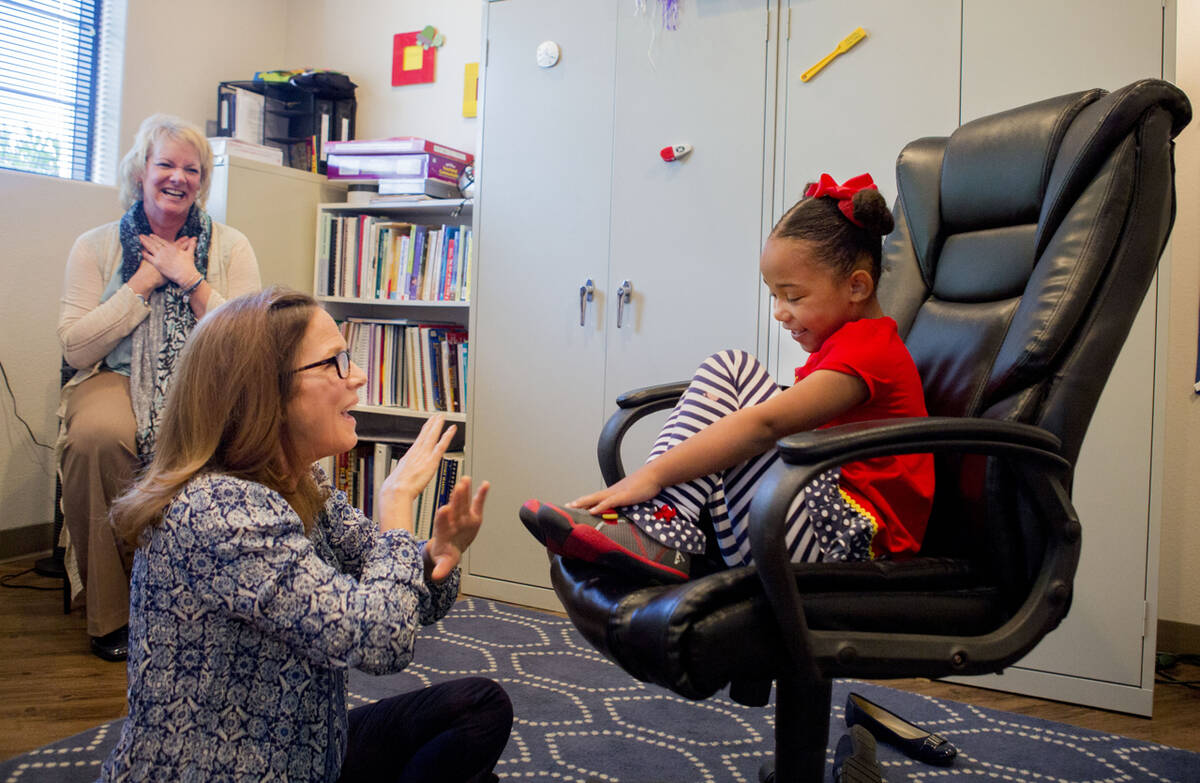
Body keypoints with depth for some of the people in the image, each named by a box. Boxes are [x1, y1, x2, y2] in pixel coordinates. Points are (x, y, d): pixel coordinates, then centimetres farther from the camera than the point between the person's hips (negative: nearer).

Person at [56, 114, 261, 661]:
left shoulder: (230, 247, 8)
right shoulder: (96, 246, 9)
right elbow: (75, 348, -3)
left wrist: (190, 280, -8)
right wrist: (144, 281, -6)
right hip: (117, 379, 1)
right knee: (98, 434, -34)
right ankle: (111, 615, -18)